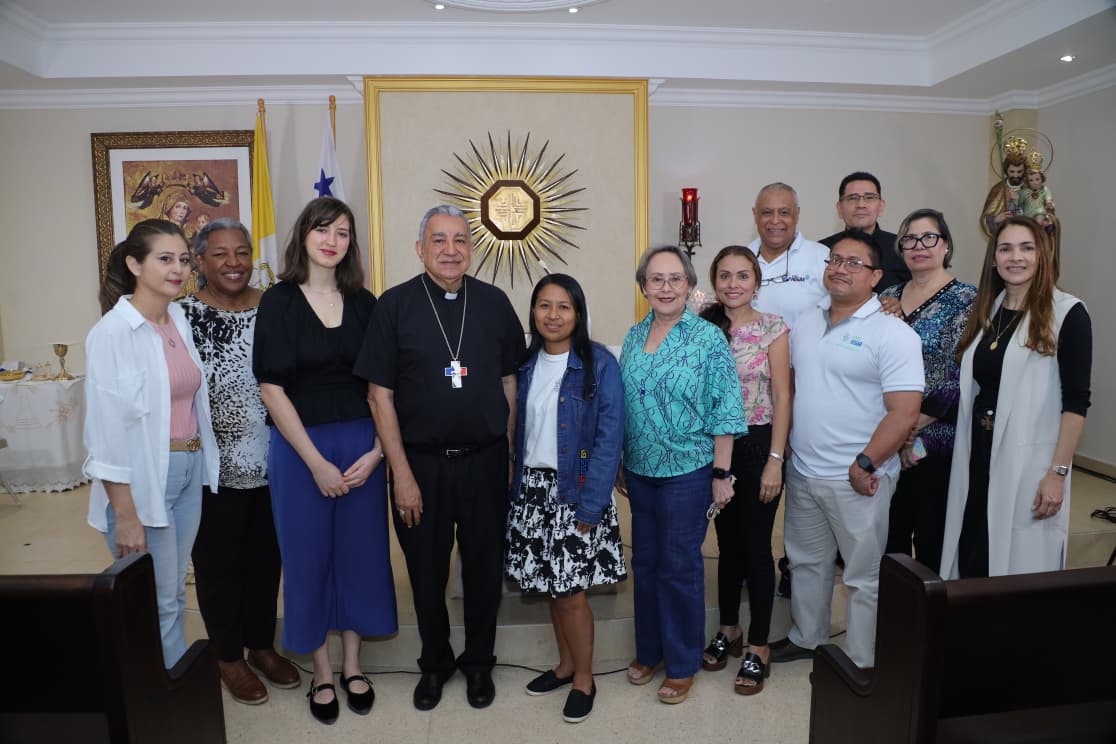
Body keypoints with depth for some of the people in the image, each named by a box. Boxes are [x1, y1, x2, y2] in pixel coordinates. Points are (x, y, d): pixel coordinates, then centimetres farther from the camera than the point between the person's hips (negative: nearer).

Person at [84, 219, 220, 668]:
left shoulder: (181, 321, 5)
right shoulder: (113, 332, -14)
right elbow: (106, 429, -16)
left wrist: (199, 465, 8)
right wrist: (125, 515, -15)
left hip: (190, 472, 7)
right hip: (142, 482, -6)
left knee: (174, 597, 19)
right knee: (155, 607, 7)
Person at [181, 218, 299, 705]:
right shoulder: (184, 315, -9)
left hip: (270, 462, 4)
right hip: (215, 466, -3)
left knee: (265, 555, 16)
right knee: (218, 561, 12)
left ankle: (262, 645, 36)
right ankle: (229, 657, 31)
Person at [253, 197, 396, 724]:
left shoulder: (364, 303, 4)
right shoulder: (278, 302, -4)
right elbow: (272, 389, -8)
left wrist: (377, 449, -9)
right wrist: (316, 462, -11)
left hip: (361, 445, 3)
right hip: (299, 447, -2)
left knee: (360, 551, 9)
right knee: (308, 556, 8)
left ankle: (352, 666, 29)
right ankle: (322, 674, 27)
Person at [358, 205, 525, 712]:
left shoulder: (495, 303, 2)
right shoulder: (394, 306, -5)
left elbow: (509, 382, 7)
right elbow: (380, 394, -5)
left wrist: (510, 456, 4)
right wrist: (402, 474, -9)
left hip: (486, 460, 2)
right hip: (421, 462, -1)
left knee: (485, 567, 13)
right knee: (427, 570, 14)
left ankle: (479, 662, 36)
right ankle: (434, 662, 38)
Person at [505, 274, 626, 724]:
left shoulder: (599, 364, -11)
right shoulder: (526, 364, 6)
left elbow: (609, 437, -14)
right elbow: (519, 430, 8)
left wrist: (590, 505, -17)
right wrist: (518, 486, 2)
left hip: (575, 492, -5)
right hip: (532, 489, 5)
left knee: (571, 592, 1)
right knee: (551, 587, 14)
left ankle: (584, 679, 23)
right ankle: (565, 665, 34)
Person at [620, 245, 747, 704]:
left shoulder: (708, 338, -10)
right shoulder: (634, 337, 5)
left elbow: (725, 411, -10)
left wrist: (721, 473, -11)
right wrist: (621, 465, 12)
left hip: (687, 473, -5)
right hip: (640, 471, 5)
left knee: (679, 567, 6)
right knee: (645, 562, 16)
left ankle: (682, 665, 25)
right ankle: (648, 650, 35)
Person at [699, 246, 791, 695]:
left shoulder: (773, 328, -6)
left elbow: (782, 396, -7)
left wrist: (775, 460, -12)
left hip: (758, 445, -3)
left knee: (756, 546, 4)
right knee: (727, 544, 15)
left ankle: (758, 647, 19)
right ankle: (728, 632, 32)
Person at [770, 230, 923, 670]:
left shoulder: (893, 333, -12)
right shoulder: (805, 324, 8)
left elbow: (904, 411, -17)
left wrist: (865, 464, -19)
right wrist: (783, 451, 8)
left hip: (858, 481, -6)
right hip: (801, 473, 6)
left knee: (864, 576, 9)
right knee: (806, 562, 21)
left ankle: (863, 663, 26)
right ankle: (805, 638, 41)